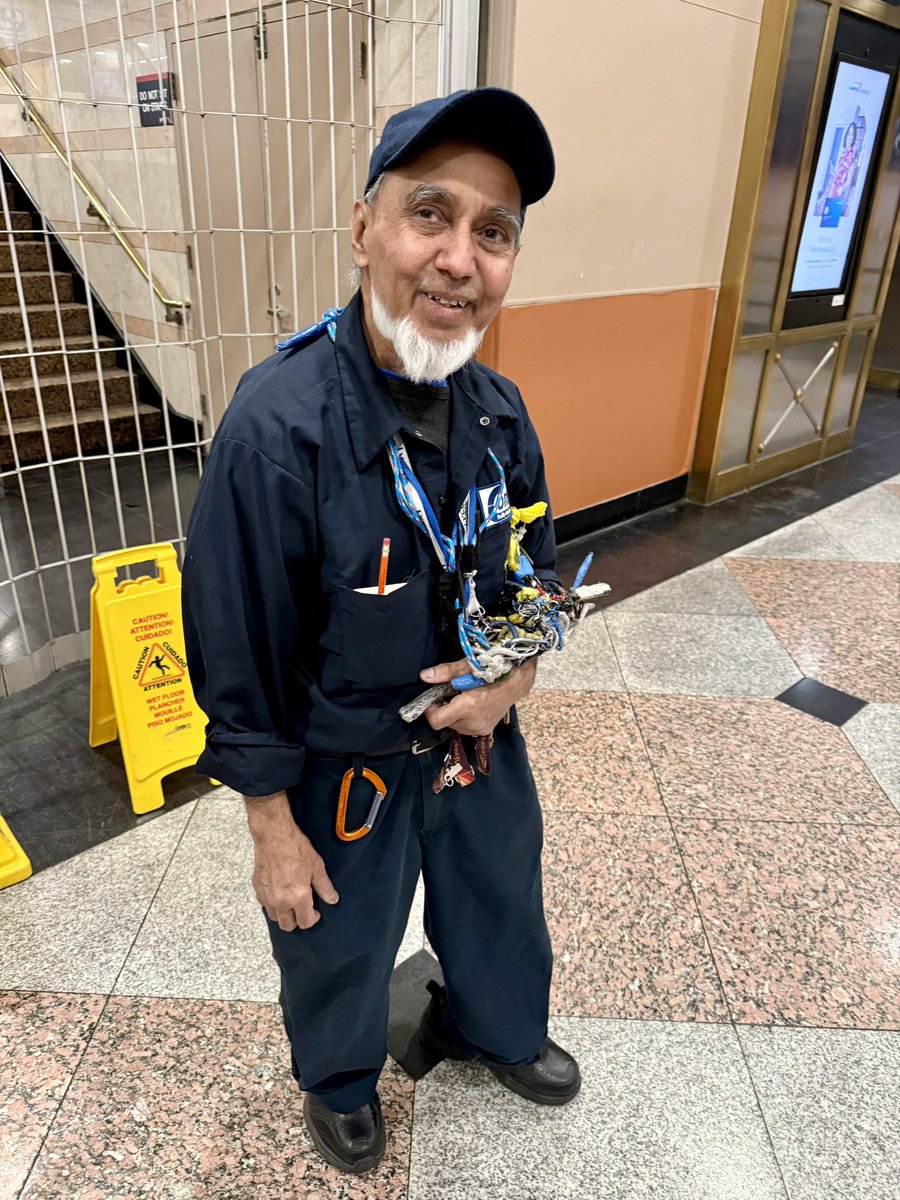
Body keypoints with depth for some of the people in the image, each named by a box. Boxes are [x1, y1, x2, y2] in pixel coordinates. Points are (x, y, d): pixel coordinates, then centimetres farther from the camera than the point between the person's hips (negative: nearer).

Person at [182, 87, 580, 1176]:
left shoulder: (501, 410, -9)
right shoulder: (277, 426, -29)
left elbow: (537, 567, 5)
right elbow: (237, 656, -21)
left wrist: (517, 675, -14)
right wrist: (274, 832, -12)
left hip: (480, 745, 6)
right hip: (344, 769, -5)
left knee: (500, 905, 30)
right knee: (339, 950, 24)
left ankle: (491, 1027, 66)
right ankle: (339, 1080, 60)